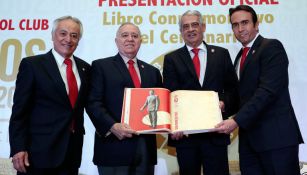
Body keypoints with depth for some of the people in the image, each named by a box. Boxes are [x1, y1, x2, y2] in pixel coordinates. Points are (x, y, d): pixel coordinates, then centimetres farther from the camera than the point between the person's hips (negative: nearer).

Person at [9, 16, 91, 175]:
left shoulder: (85, 68, 8)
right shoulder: (31, 64, -4)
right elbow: (19, 110, -7)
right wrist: (18, 148, -12)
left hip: (73, 150, 4)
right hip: (39, 150, -4)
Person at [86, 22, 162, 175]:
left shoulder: (152, 71, 16)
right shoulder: (101, 66, 3)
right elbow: (93, 103, -6)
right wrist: (112, 126, -20)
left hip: (146, 146, 4)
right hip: (114, 147, -4)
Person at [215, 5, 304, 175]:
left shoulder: (271, 47, -7)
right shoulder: (241, 56, 18)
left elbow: (268, 91, -18)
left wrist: (236, 121, -21)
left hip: (276, 135, -7)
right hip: (249, 136, 7)